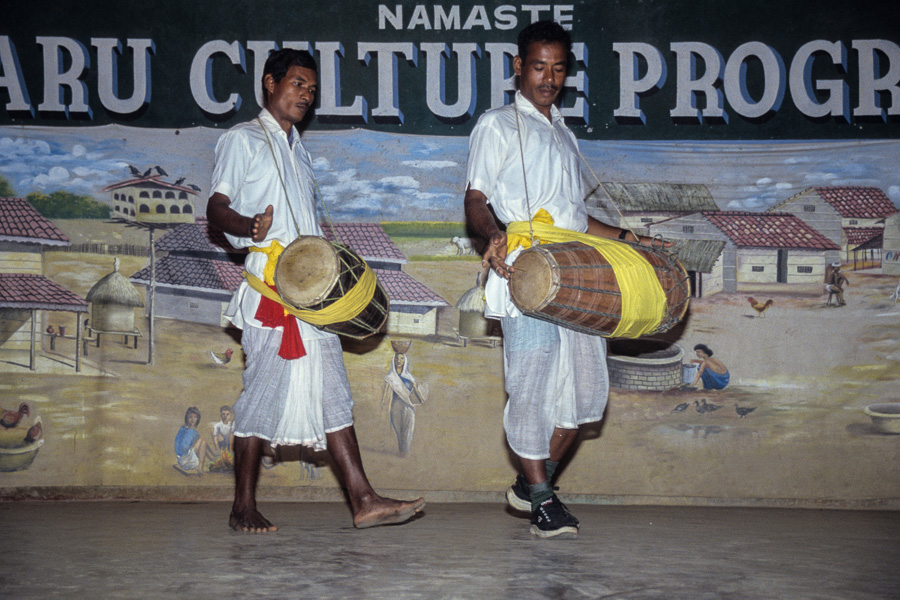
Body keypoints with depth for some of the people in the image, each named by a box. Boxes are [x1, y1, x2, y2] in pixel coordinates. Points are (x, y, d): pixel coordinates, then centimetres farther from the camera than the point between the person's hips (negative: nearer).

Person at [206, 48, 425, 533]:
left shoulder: (296, 147, 25)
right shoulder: (243, 140, 2)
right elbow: (216, 207, -9)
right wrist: (249, 227, -30)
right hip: (271, 280, -7)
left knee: (331, 389, 1)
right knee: (265, 389, -4)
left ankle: (363, 501, -3)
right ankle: (243, 507, 6)